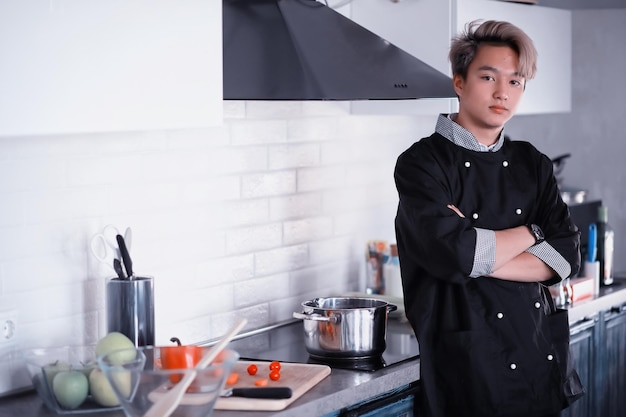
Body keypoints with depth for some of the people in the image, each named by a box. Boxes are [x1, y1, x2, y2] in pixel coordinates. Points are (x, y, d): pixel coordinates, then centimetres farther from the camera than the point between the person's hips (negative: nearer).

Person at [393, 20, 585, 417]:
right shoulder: (422, 163, -8)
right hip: (471, 368, -5)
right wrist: (530, 233, -7)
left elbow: (565, 256, -1)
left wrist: (478, 256, -14)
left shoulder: (533, 164, 9)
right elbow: (452, 255, -22)